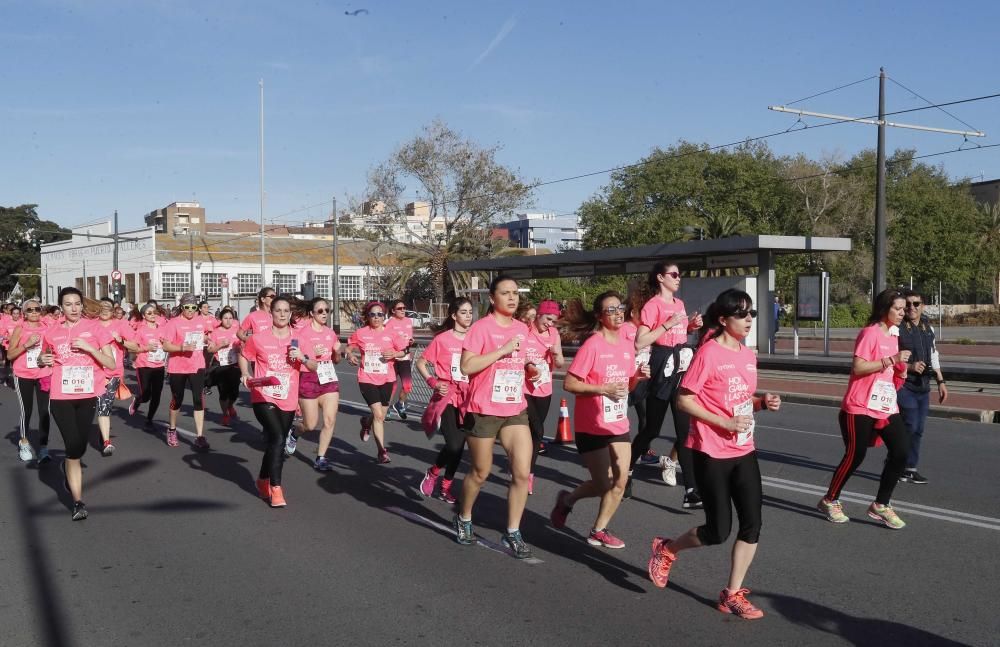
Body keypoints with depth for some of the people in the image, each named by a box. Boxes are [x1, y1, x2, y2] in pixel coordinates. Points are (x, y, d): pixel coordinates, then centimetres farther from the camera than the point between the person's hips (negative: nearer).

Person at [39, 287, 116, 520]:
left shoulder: (95, 328, -2)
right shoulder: (51, 332, 3)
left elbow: (111, 364, -4)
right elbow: (45, 356, 22)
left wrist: (89, 347, -17)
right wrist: (42, 359, -1)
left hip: (88, 395, 1)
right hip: (61, 397, 0)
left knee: (79, 447, 13)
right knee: (73, 448, -8)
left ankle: (68, 467, 49)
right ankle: (78, 502, 1)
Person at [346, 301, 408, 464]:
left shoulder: (390, 334, -1)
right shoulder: (360, 333, -3)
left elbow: (402, 351, 6)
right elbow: (349, 348, 11)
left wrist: (394, 354, -14)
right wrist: (350, 355, -10)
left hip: (386, 379, 3)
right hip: (367, 379, -2)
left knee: (380, 416, 12)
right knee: (378, 415, -13)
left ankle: (366, 422, 48)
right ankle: (382, 451, -5)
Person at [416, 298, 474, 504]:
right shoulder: (442, 339, -6)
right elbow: (420, 363, 0)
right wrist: (433, 382, -11)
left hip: (467, 399, 4)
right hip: (447, 397, -4)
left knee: (459, 445, 6)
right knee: (454, 445, -15)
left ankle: (446, 488, 22)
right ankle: (432, 473, 13)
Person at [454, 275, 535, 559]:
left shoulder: (522, 329, 8)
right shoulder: (482, 327, -11)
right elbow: (466, 366, -21)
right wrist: (503, 350, -23)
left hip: (515, 411, 5)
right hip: (484, 411, -5)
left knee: (522, 472, -4)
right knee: (481, 472, 10)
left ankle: (512, 534, 9)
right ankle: (463, 519, 35)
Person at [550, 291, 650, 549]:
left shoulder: (627, 344, 5)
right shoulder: (592, 345, -16)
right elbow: (568, 383, -18)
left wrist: (638, 376, -6)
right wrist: (604, 389, -26)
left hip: (619, 423, 6)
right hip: (592, 426, -6)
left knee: (620, 481, 2)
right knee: (603, 484, -1)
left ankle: (599, 530, 19)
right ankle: (567, 499, 28)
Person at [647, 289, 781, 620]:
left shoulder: (748, 355, 8)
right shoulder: (708, 353, -14)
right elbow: (684, 400, -14)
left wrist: (763, 402, 0)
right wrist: (724, 423, -21)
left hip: (744, 451, 7)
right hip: (711, 454, -7)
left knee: (752, 524, 1)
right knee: (718, 531, 0)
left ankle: (732, 594, 16)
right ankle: (666, 549, 28)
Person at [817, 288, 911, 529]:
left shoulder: (893, 334, 14)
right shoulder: (870, 333, -11)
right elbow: (858, 367, -20)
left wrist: (901, 368, 5)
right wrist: (892, 360, -23)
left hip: (886, 407, 8)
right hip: (861, 408, -8)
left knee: (901, 452, -4)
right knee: (855, 456, -2)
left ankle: (881, 505, 9)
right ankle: (830, 501, 19)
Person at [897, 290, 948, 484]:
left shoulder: (928, 328, 11)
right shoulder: (896, 329, -12)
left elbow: (934, 356, 21)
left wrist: (940, 381, 18)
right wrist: (909, 367, -23)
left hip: (923, 387, 7)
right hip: (904, 387, -7)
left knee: (918, 429, 10)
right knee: (909, 427, -10)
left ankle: (910, 468, 20)